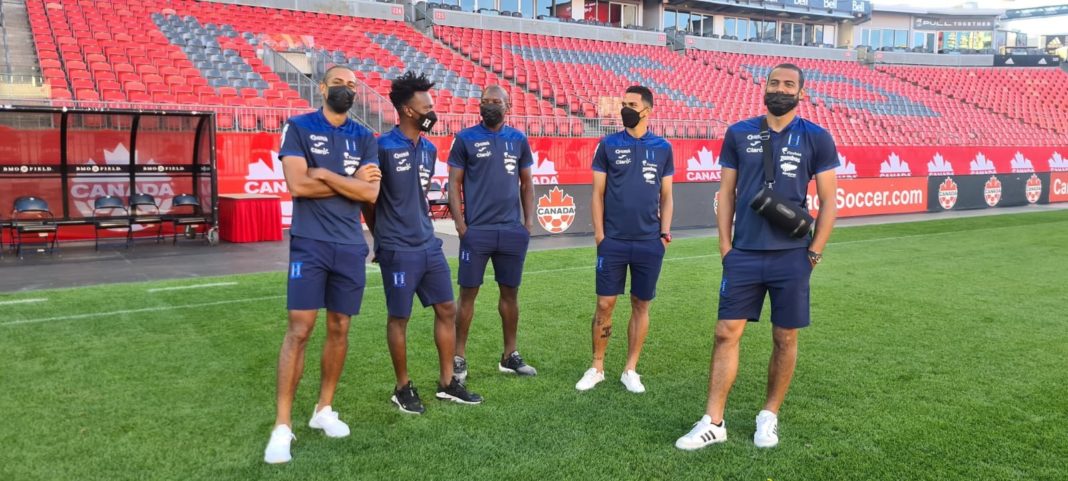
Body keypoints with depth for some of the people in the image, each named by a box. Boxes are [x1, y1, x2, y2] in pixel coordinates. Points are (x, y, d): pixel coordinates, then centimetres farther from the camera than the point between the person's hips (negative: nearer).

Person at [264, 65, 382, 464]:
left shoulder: (364, 138, 10)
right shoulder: (298, 128, 0)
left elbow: (371, 193, -4)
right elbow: (297, 184, -14)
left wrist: (324, 174, -10)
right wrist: (351, 180, -7)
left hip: (351, 245, 4)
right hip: (310, 243, -4)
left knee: (339, 329, 10)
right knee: (299, 330, -7)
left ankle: (324, 409, 25)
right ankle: (282, 425, -1)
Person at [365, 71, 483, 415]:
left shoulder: (429, 150, 9)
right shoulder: (383, 148, -13)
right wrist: (385, 236, 7)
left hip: (429, 245, 7)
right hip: (399, 250, -7)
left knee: (447, 309, 10)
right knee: (399, 318, 5)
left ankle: (447, 383, 23)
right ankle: (403, 388, 20)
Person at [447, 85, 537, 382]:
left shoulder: (519, 140, 9)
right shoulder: (466, 138, 0)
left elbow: (526, 183, 15)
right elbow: (454, 184, 0)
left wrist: (529, 221, 6)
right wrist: (460, 224, -9)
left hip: (512, 230, 3)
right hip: (477, 230, -3)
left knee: (510, 292, 10)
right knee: (468, 293, 1)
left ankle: (510, 356, 22)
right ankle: (459, 358, 10)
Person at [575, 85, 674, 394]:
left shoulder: (662, 148, 6)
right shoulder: (609, 145, 2)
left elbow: (666, 196, 11)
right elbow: (598, 193, 3)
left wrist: (664, 233, 1)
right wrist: (599, 233, -4)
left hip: (649, 243, 1)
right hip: (613, 241, -1)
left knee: (641, 305, 8)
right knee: (605, 304, 2)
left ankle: (630, 370, 20)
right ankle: (597, 367, 16)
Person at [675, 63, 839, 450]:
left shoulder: (816, 139, 1)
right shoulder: (739, 134, 5)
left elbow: (828, 201, 3)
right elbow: (726, 193, 8)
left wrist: (814, 252, -3)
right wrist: (725, 246, 2)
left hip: (791, 256, -1)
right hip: (744, 254, 1)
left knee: (785, 339, 7)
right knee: (726, 333, 0)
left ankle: (769, 417, 25)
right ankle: (713, 422, 8)